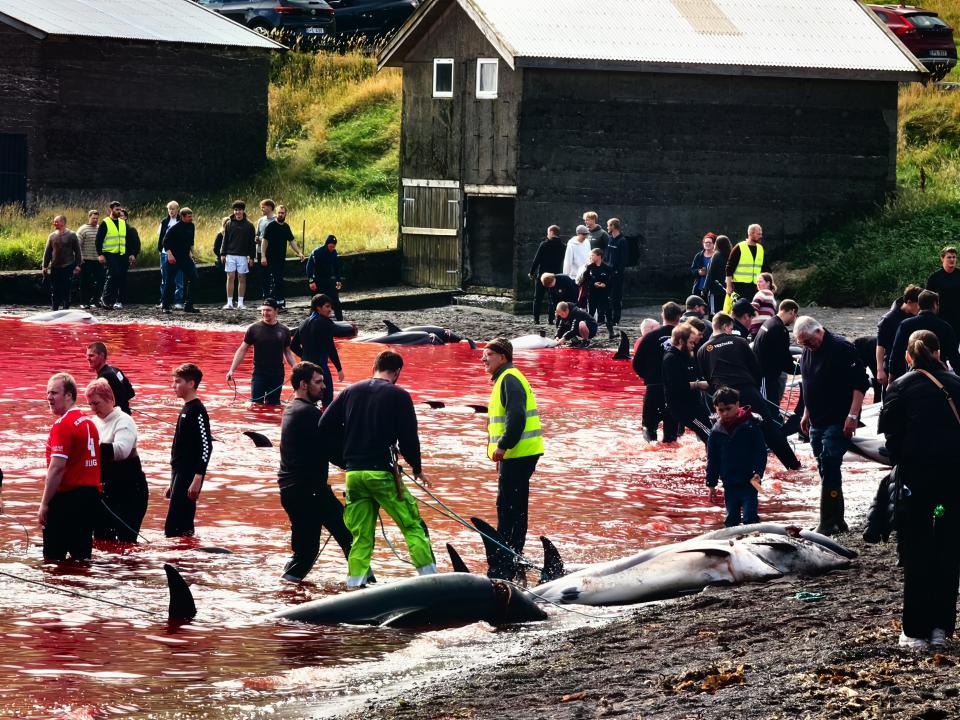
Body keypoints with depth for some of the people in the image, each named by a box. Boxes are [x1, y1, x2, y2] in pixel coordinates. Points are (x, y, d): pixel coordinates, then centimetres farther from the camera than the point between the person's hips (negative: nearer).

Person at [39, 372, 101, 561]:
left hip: (67, 496, -8)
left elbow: (57, 468, -19)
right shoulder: (89, 422, 13)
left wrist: (44, 504, -16)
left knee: (54, 556, -3)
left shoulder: (63, 425, -14)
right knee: (82, 554, 11)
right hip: (91, 494, 8)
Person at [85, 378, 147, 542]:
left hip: (128, 490, -8)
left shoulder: (123, 421, -13)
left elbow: (121, 450, -32)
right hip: (103, 489, 8)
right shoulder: (94, 422, 9)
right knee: (101, 539, 11)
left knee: (126, 541, -7)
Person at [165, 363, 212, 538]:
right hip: (179, 475, 10)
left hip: (189, 477, -10)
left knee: (173, 530, -14)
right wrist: (173, 484, 22)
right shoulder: (186, 409, 16)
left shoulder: (197, 411, -13)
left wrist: (198, 479, -22)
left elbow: (206, 447, -18)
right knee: (183, 529, 9)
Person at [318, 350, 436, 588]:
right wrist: (417, 468, 12)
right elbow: (408, 437, -4)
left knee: (361, 535, 10)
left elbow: (325, 425, 9)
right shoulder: (398, 396, -2)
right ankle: (429, 576, -4)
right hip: (382, 472, -5)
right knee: (412, 525, 1)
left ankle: (355, 582, 3)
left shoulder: (351, 392, 11)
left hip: (353, 473, 5)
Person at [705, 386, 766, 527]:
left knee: (750, 517, -9)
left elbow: (761, 452, -5)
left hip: (749, 482, -4)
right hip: (729, 484, 4)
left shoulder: (750, 426, -7)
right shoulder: (716, 431, 3)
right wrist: (711, 484, 8)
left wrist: (758, 472, -17)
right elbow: (712, 460, 10)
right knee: (731, 519, 9)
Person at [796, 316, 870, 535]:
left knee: (829, 467, -14)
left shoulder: (842, 348, -13)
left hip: (838, 422, -8)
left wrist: (852, 416, -20)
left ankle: (829, 523, -13)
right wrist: (807, 415, 23)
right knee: (827, 470, 9)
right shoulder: (807, 353, 12)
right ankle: (836, 521, 15)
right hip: (817, 422, 8)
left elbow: (860, 384, -16)